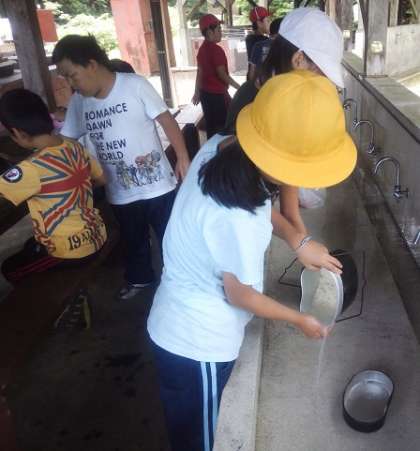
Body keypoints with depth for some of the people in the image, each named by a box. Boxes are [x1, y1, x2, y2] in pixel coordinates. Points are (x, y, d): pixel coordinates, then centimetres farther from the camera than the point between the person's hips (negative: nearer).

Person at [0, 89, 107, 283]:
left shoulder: (32, 169, -26)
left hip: (72, 251, -7)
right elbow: (102, 179, 9)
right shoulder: (75, 148, -4)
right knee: (31, 247, 30)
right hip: (96, 235, 7)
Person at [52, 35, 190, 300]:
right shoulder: (78, 102, 1)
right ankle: (140, 278, 48)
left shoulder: (134, 85, -14)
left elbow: (167, 120, -14)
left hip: (157, 184, -5)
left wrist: (183, 158, -21)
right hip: (120, 192, 5)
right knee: (133, 239, 24)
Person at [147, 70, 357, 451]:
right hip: (198, 344, -7)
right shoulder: (234, 220, -38)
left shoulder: (219, 148, -13)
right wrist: (300, 320, -2)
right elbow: (241, 296, -19)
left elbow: (260, 204, 8)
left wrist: (297, 240, -5)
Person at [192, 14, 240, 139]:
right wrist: (239, 87, -11)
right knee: (223, 124, 2)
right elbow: (222, 74, -19)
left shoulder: (202, 49, 8)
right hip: (217, 93, -8)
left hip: (205, 92, 9)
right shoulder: (216, 49, -18)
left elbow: (200, 72, 14)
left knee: (211, 125, 15)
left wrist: (197, 92, 20)